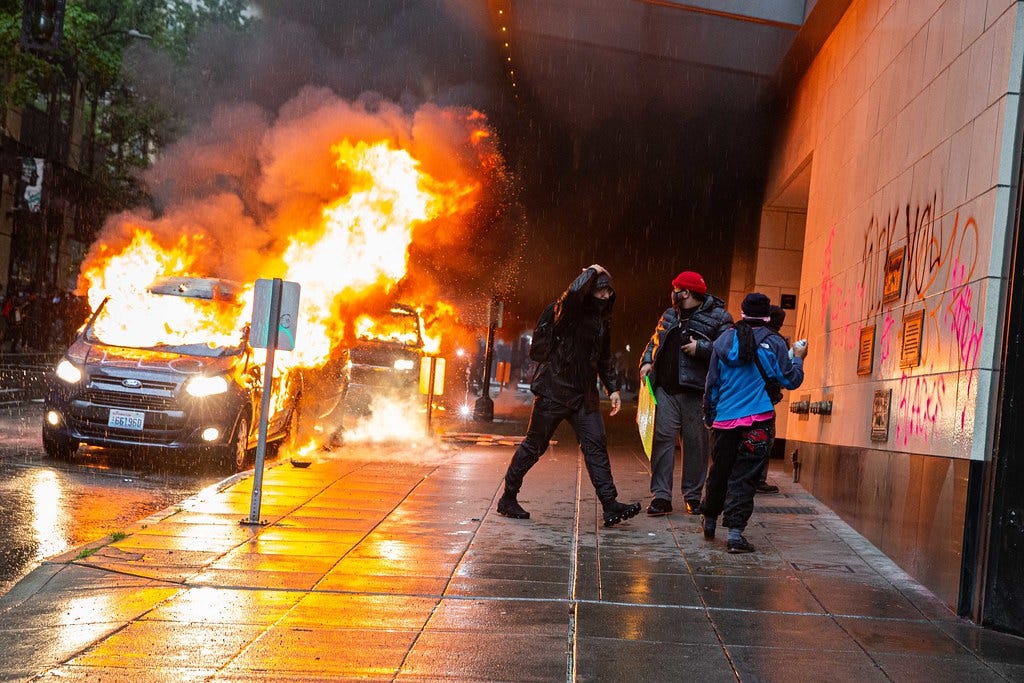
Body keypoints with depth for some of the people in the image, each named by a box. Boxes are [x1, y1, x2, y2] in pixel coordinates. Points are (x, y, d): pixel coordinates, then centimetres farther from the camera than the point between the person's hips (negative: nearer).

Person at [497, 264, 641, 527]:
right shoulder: (569, 312, -11)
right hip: (554, 390, -6)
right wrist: (591, 272, -18)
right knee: (535, 445, 2)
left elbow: (604, 359, 23)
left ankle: (610, 505, -7)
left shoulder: (603, 320, 12)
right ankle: (508, 498, 16)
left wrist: (613, 388, 16)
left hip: (584, 394, 6)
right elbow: (574, 292, -36)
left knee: (596, 444, -4)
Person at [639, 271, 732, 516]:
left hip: (696, 392, -4)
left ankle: (693, 496, 14)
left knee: (696, 443, 2)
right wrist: (647, 361, 12)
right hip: (666, 388, 4)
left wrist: (701, 348, -17)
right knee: (663, 437, -4)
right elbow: (654, 342, 29)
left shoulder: (718, 318, -1)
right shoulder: (670, 315, 19)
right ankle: (661, 496, -4)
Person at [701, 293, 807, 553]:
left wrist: (709, 415, 21)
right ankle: (735, 532, -6)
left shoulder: (724, 341, 5)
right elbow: (791, 381, 3)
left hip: (724, 418, 3)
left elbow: (712, 383, 10)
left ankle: (709, 520, 33)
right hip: (757, 420, -3)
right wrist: (797, 358, 21)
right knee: (743, 476, -2)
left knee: (719, 471, 16)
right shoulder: (774, 343, -3)